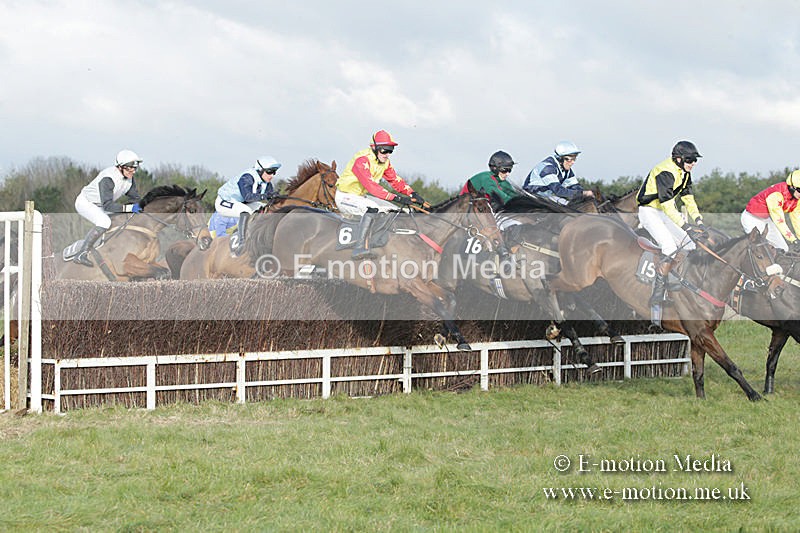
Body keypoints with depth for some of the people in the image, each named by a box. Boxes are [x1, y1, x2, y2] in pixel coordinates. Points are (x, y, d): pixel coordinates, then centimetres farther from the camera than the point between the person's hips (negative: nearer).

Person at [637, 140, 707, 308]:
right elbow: (667, 205, -31)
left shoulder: (684, 172, 4)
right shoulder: (666, 173, -27)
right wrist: (687, 228, -34)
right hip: (649, 211, -10)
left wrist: (698, 221, -10)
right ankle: (657, 296, -25)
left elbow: (688, 199, 5)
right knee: (669, 247, -25)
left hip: (665, 212, 10)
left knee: (690, 243, 2)